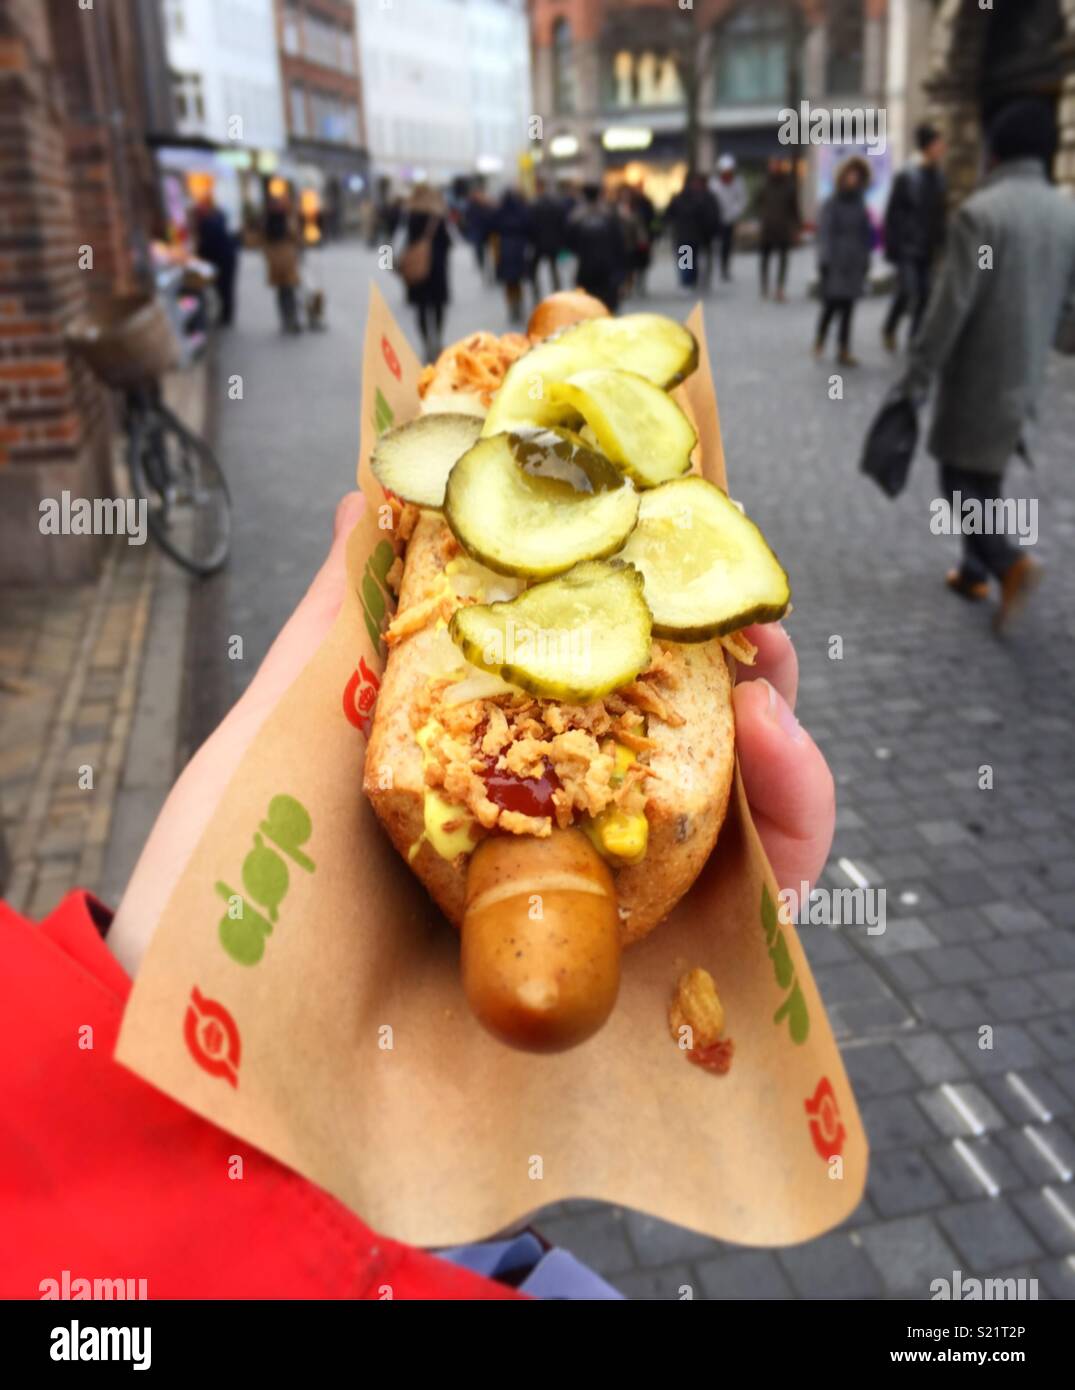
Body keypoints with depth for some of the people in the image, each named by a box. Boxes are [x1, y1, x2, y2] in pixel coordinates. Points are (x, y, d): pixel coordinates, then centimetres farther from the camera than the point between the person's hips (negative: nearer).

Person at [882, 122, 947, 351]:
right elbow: (892, 214, -9)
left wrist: (941, 243, 9)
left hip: (929, 249, 5)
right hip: (908, 247, -5)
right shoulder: (905, 177, -8)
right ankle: (889, 328, 18)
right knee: (907, 292, -7)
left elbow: (940, 214, 14)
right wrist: (892, 246, -13)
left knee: (925, 295, 3)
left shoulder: (939, 177, 8)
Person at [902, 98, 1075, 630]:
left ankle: (1010, 563, -14)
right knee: (988, 479, 18)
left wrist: (918, 374, -13)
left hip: (976, 375, -6)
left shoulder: (979, 212, -15)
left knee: (959, 480, 3)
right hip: (1025, 376, 6)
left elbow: (951, 304, -19)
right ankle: (975, 571, 24)